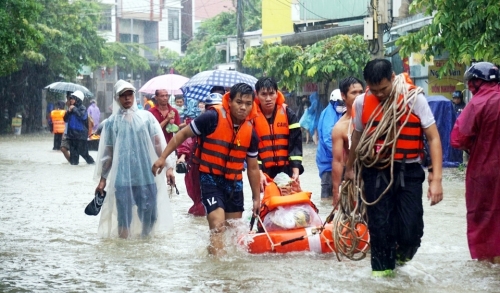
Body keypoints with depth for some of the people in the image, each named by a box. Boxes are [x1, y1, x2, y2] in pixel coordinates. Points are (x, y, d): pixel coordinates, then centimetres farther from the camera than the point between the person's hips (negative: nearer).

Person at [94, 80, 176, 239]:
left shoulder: (146, 117, 5)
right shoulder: (112, 122, 6)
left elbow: (159, 142, 2)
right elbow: (106, 152, 11)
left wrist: (168, 165, -6)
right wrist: (102, 178, 11)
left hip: (147, 176, 0)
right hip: (122, 177, 0)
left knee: (149, 213, 2)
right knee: (124, 215, -1)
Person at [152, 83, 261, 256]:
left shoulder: (250, 133, 0)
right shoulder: (213, 118, -16)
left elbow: (253, 167, 10)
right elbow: (183, 134, -5)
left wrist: (256, 198, 14)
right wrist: (163, 158, -8)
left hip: (234, 183, 6)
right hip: (210, 179, -6)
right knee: (218, 225, -21)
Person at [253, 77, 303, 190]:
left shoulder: (287, 113, 0)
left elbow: (296, 142, -2)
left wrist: (296, 170, -12)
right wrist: (258, 172, -17)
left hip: (285, 171, 2)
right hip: (262, 172, -1)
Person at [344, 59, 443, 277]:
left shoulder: (415, 99, -10)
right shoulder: (361, 102, -1)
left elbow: (433, 138, -9)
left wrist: (436, 179, -16)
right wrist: (349, 168, 29)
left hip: (408, 172, -2)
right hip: (376, 173, 2)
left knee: (411, 230, -7)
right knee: (379, 227, 0)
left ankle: (402, 253, 26)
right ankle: (382, 267, 19)